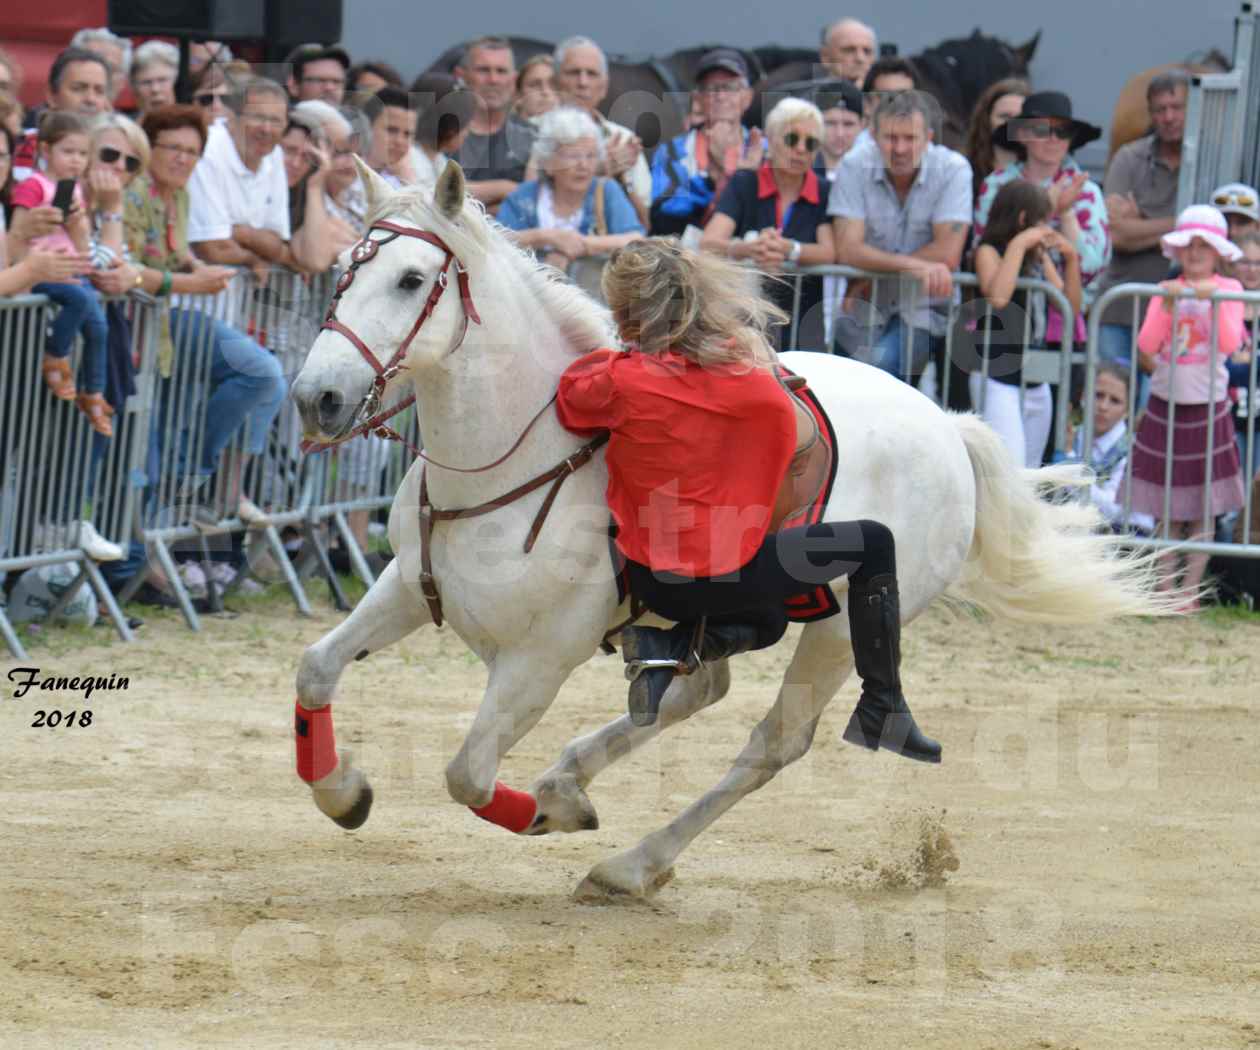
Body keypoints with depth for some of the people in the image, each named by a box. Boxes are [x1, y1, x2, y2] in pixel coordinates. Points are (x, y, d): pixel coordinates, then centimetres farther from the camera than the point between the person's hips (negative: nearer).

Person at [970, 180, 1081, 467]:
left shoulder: (1040, 257, 12)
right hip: (996, 378, -8)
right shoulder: (989, 251, -7)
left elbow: (1070, 307, 14)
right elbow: (997, 297, -26)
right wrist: (1019, 245, -19)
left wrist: (1071, 259, 2)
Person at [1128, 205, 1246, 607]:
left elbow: (1231, 342, -16)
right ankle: (1165, 591, 10)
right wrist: (1167, 306, -20)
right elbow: (1146, 346, -8)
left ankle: (1189, 593, 4)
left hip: (1207, 410, -2)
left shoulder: (1228, 289, -2)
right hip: (1165, 406, 2)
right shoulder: (1166, 290, 3)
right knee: (1166, 510, 5)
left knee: (1203, 510, 0)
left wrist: (1214, 302, -28)